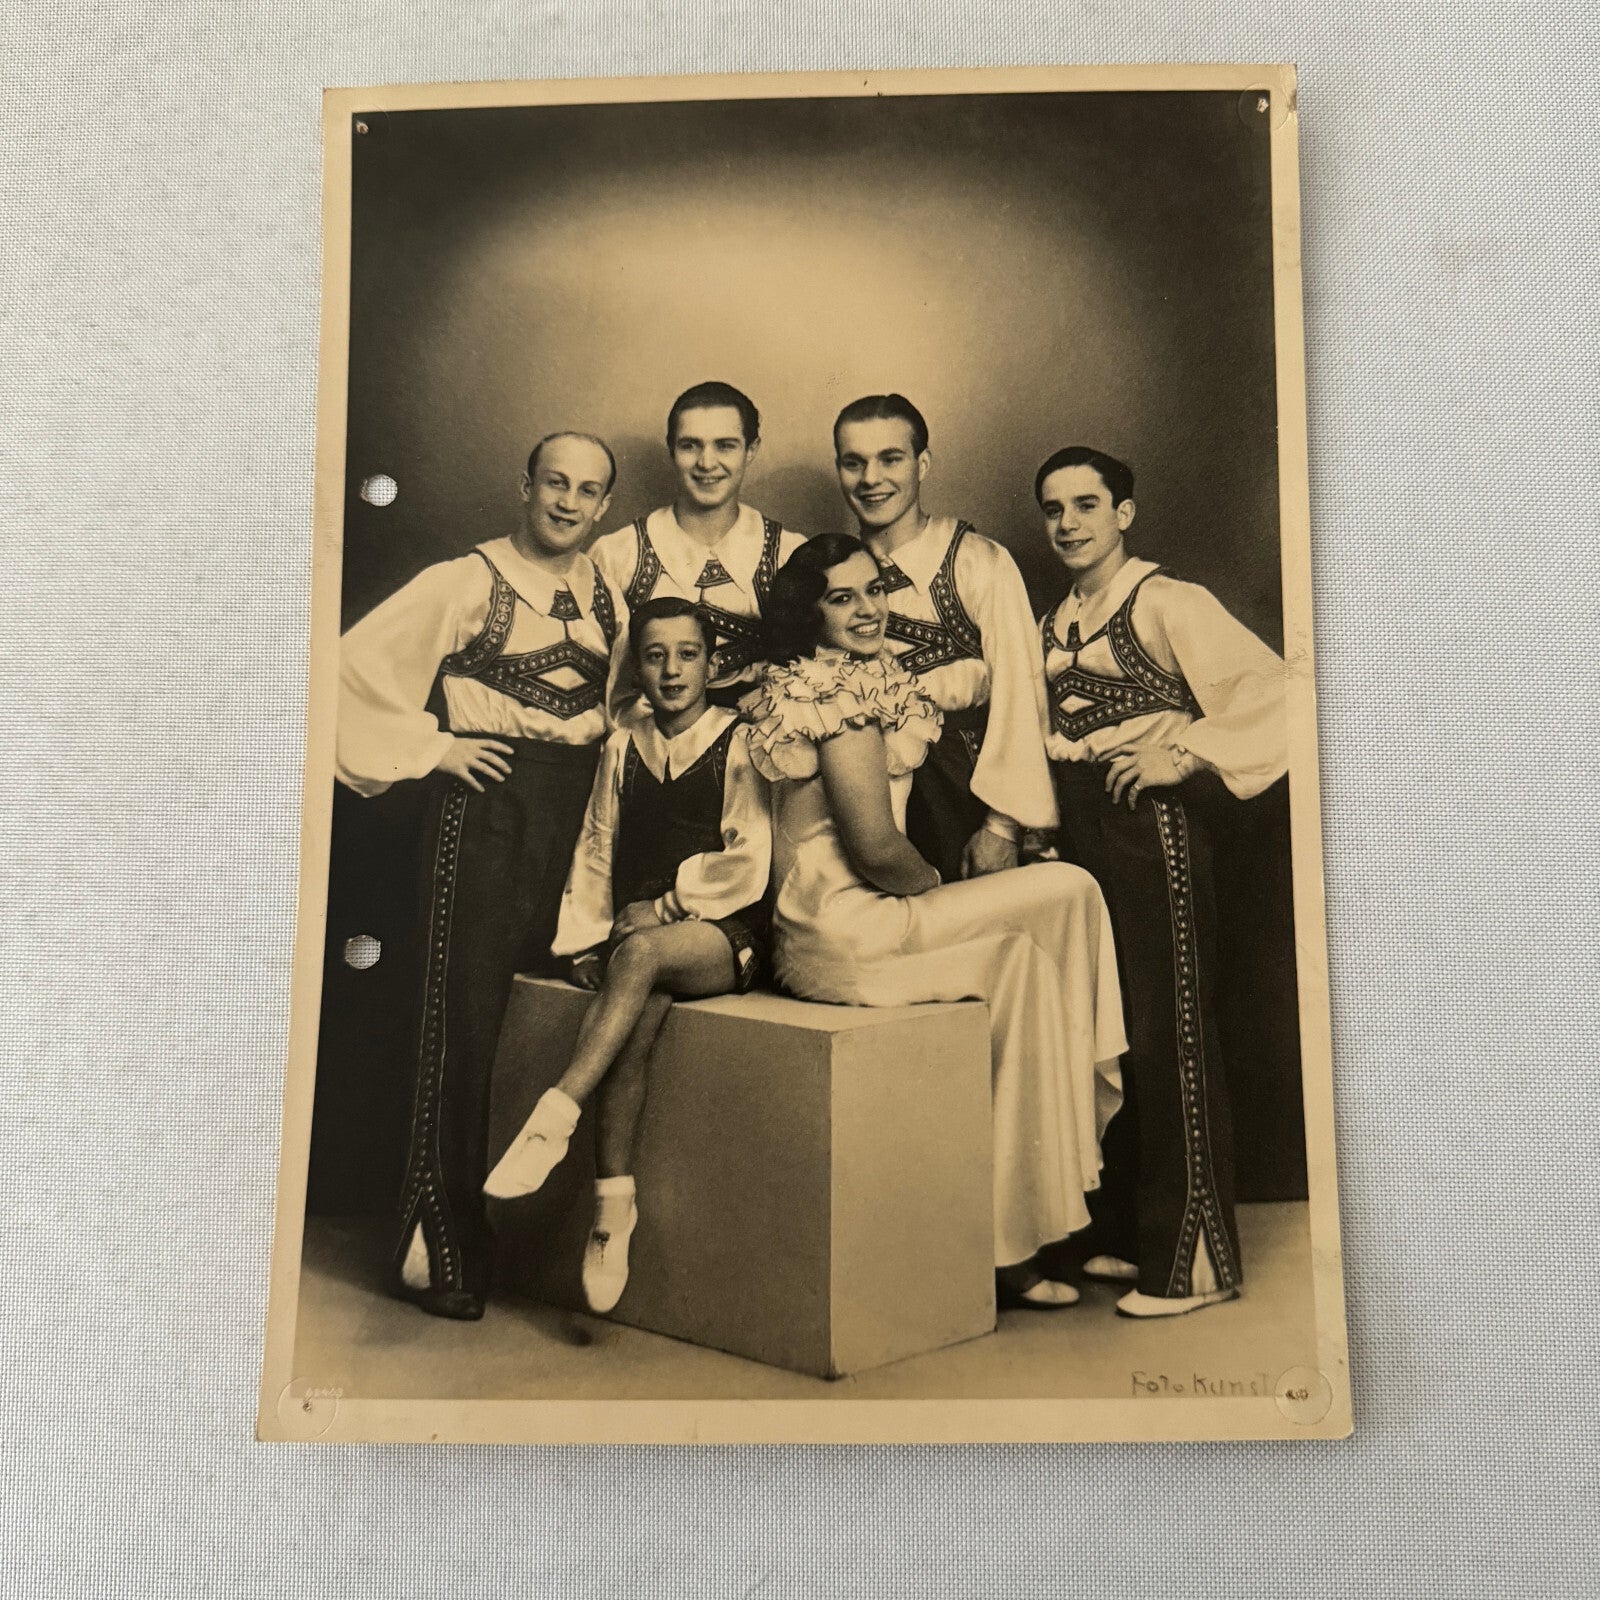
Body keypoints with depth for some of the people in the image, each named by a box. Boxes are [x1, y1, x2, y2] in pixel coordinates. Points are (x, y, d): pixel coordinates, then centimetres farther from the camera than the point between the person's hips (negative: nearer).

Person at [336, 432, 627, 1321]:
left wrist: (609, 728, 11)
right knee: (464, 1018, -3)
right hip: (487, 801, -5)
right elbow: (359, 659, -7)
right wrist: (429, 746, -8)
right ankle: (440, 1247, 9)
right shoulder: (467, 582, -3)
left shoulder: (606, 594, 13)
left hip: (577, 806, 5)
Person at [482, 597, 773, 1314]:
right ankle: (612, 1203, -26)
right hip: (636, 931, 3)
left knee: (641, 954, -36)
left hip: (723, 936, -3)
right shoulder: (621, 748, 17)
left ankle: (551, 1120, -35)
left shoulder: (738, 744, 3)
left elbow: (749, 866, -4)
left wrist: (666, 908, -7)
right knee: (634, 1015, -29)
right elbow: (595, 853, 19)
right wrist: (586, 941, 9)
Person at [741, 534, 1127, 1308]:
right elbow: (875, 845, -19)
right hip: (845, 932, -9)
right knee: (1067, 890, -4)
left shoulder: (806, 683, 19)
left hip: (813, 934, 9)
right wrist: (937, 887, 0)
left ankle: (1010, 1248, 8)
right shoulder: (844, 685, -12)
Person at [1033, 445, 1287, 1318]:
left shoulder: (1167, 603, -8)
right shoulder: (1052, 624, 14)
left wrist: (1183, 755, -19)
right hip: (1081, 838, 8)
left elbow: (1273, 693, -17)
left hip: (1153, 832, -7)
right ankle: (1126, 1233, 27)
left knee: (1169, 1041, -2)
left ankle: (1194, 1258, 10)